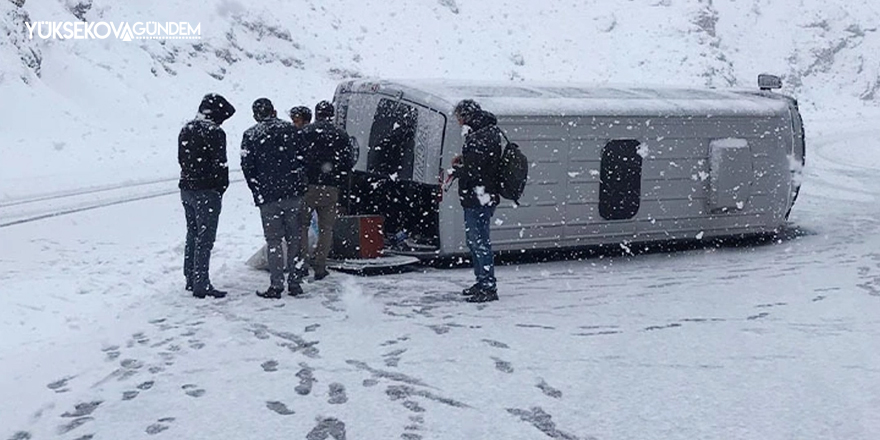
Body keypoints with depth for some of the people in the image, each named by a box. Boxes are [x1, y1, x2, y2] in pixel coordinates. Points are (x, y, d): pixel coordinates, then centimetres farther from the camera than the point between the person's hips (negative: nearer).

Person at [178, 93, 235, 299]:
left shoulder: (186, 130, 10)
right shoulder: (215, 133, -16)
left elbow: (181, 159, 15)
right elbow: (220, 164, -16)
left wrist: (191, 178, 15)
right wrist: (222, 186, -2)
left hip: (186, 188, 8)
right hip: (207, 191, -8)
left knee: (192, 235, 17)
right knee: (205, 238, -4)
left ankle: (191, 279, 23)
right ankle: (201, 284, -4)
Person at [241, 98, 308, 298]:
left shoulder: (250, 136, 0)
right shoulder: (291, 130, 5)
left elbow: (247, 167, -1)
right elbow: (303, 160, 6)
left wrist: (258, 192, 10)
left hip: (268, 197, -2)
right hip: (294, 193, 2)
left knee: (273, 240, 3)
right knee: (294, 238, 10)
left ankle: (276, 285, -1)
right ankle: (294, 283, 11)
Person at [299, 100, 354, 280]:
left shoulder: (305, 132, -3)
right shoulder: (342, 136, 5)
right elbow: (348, 164, 5)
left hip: (307, 186, -2)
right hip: (330, 190, 2)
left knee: (302, 226, 10)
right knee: (326, 229, 10)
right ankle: (320, 267, 9)